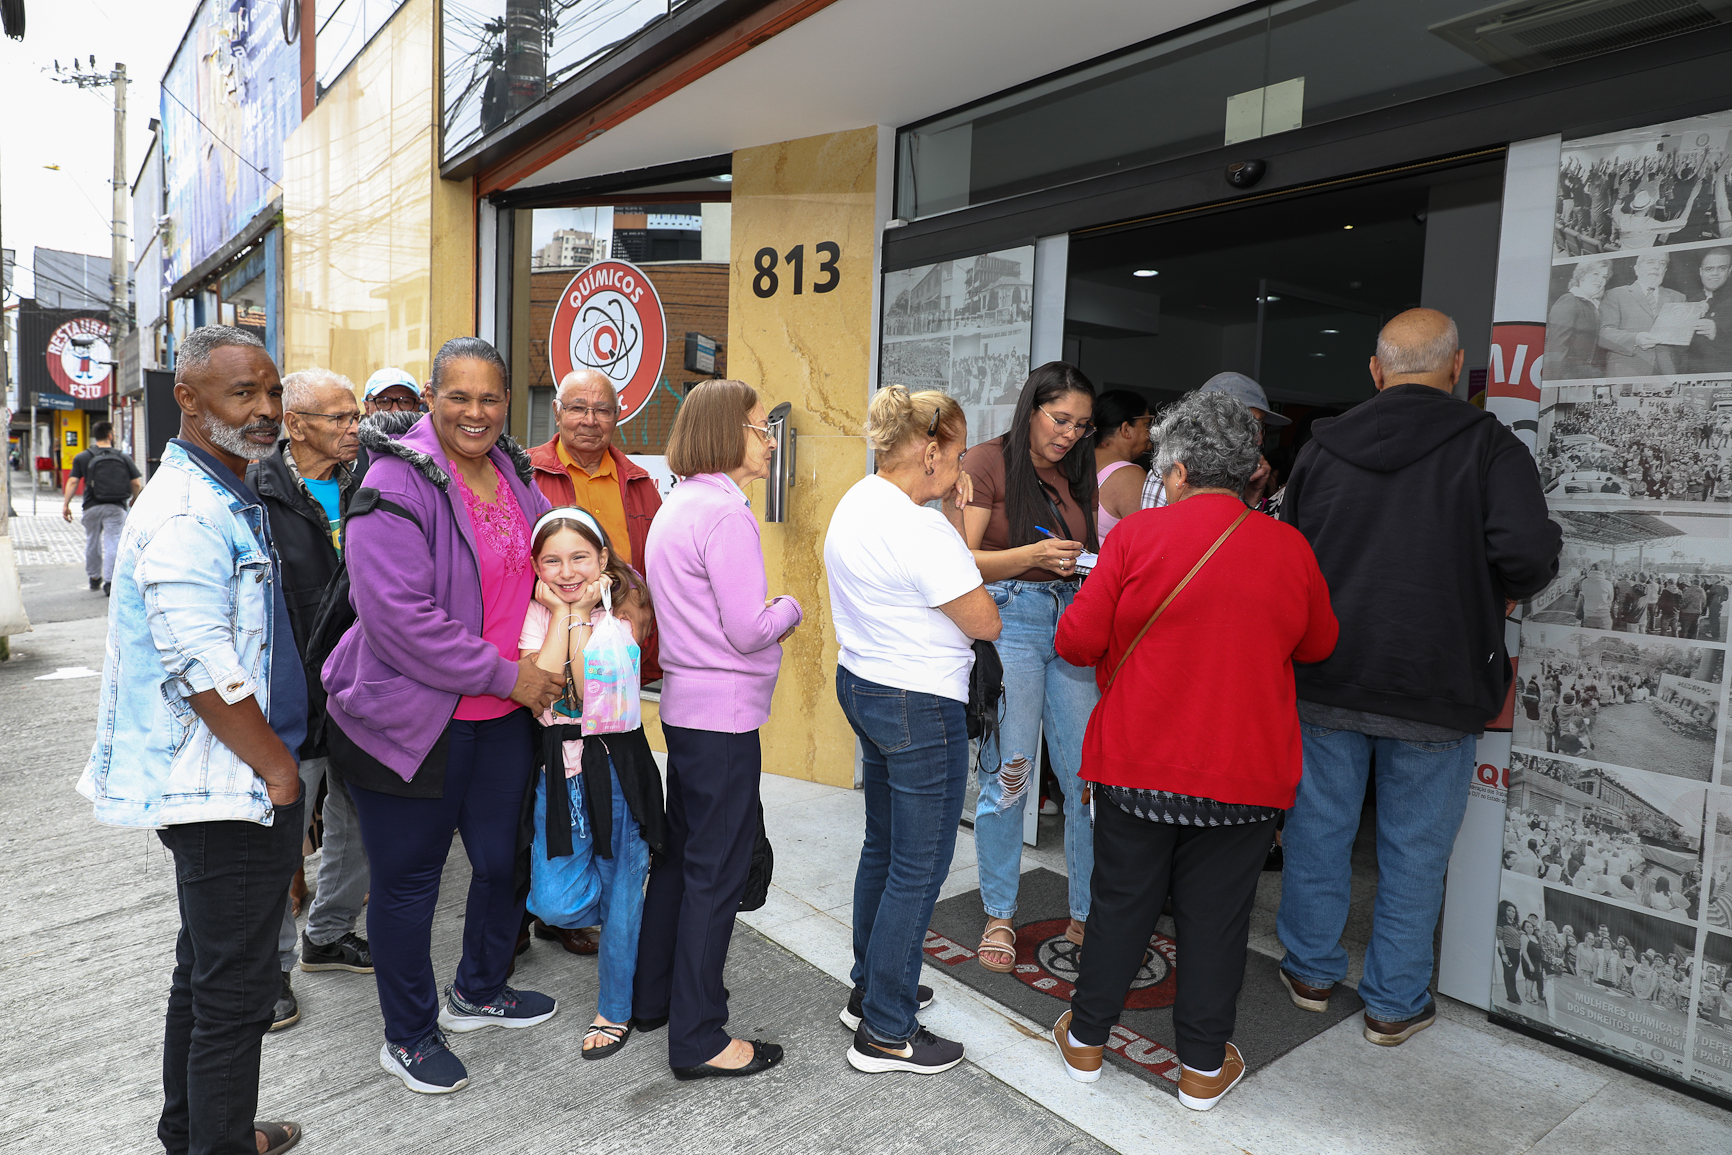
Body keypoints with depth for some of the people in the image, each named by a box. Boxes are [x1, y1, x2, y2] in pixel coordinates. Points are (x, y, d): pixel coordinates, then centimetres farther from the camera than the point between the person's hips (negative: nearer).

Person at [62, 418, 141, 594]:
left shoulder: (82, 458, 4)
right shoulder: (123, 458, 4)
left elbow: (72, 482, -2)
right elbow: (136, 483, 1)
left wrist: (66, 504, 2)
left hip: (92, 507, 1)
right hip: (116, 507, -1)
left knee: (92, 542, 17)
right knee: (113, 543, -3)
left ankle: (94, 578, 30)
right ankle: (109, 580, -12)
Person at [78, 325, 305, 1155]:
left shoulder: (227, 499, 14)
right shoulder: (186, 513, -19)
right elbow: (202, 670, -25)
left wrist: (278, 761, 20)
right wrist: (279, 770, -15)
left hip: (222, 785, 11)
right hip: (228, 789, -11)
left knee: (207, 969, 22)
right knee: (235, 990, 1)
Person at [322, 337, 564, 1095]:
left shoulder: (512, 472, 7)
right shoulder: (397, 483, -16)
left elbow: (542, 568, 24)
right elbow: (398, 614, -24)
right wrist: (503, 673, -19)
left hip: (504, 715, 7)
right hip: (412, 716, -7)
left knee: (503, 860, 16)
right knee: (408, 878, 9)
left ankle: (477, 993, 42)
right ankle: (408, 1036, 30)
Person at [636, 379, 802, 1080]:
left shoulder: (676, 506, 13)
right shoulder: (725, 511, -18)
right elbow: (748, 632, -21)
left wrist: (767, 615, 10)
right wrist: (789, 610, -2)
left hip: (684, 706, 10)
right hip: (724, 713, -10)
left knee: (678, 855, 20)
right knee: (717, 871, 0)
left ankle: (651, 996, 35)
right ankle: (698, 1040, 12)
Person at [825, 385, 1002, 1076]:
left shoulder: (856, 504, 7)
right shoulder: (919, 529, -24)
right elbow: (986, 623, -16)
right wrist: (958, 523, -10)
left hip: (862, 684, 10)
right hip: (919, 707, -10)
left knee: (883, 845, 22)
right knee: (919, 867, 2)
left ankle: (871, 987, 38)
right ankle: (885, 1033, 15)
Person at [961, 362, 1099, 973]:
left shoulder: (1075, 474, 17)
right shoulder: (988, 462, -1)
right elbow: (963, 560, -7)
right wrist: (1033, 555, -20)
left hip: (1073, 621, 5)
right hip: (1009, 619, -5)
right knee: (1007, 775, -1)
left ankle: (1087, 914, 19)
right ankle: (999, 917, 17)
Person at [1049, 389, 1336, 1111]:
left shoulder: (1137, 535, -10)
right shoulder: (1291, 549, -2)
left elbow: (1076, 641, -9)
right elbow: (1318, 647, 13)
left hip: (1137, 762, -1)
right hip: (1245, 773, 1)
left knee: (1120, 901, 13)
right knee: (1216, 916, 13)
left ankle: (1086, 1039, 29)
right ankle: (1204, 1067, 26)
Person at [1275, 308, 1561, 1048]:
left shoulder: (1323, 447, 3)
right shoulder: (1489, 447, -7)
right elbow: (1527, 551, -20)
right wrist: (1506, 591, 1)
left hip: (1325, 679, 3)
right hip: (1435, 688, -2)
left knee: (1318, 832, 15)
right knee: (1415, 850, 11)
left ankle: (1311, 971, 31)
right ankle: (1394, 1004, 24)